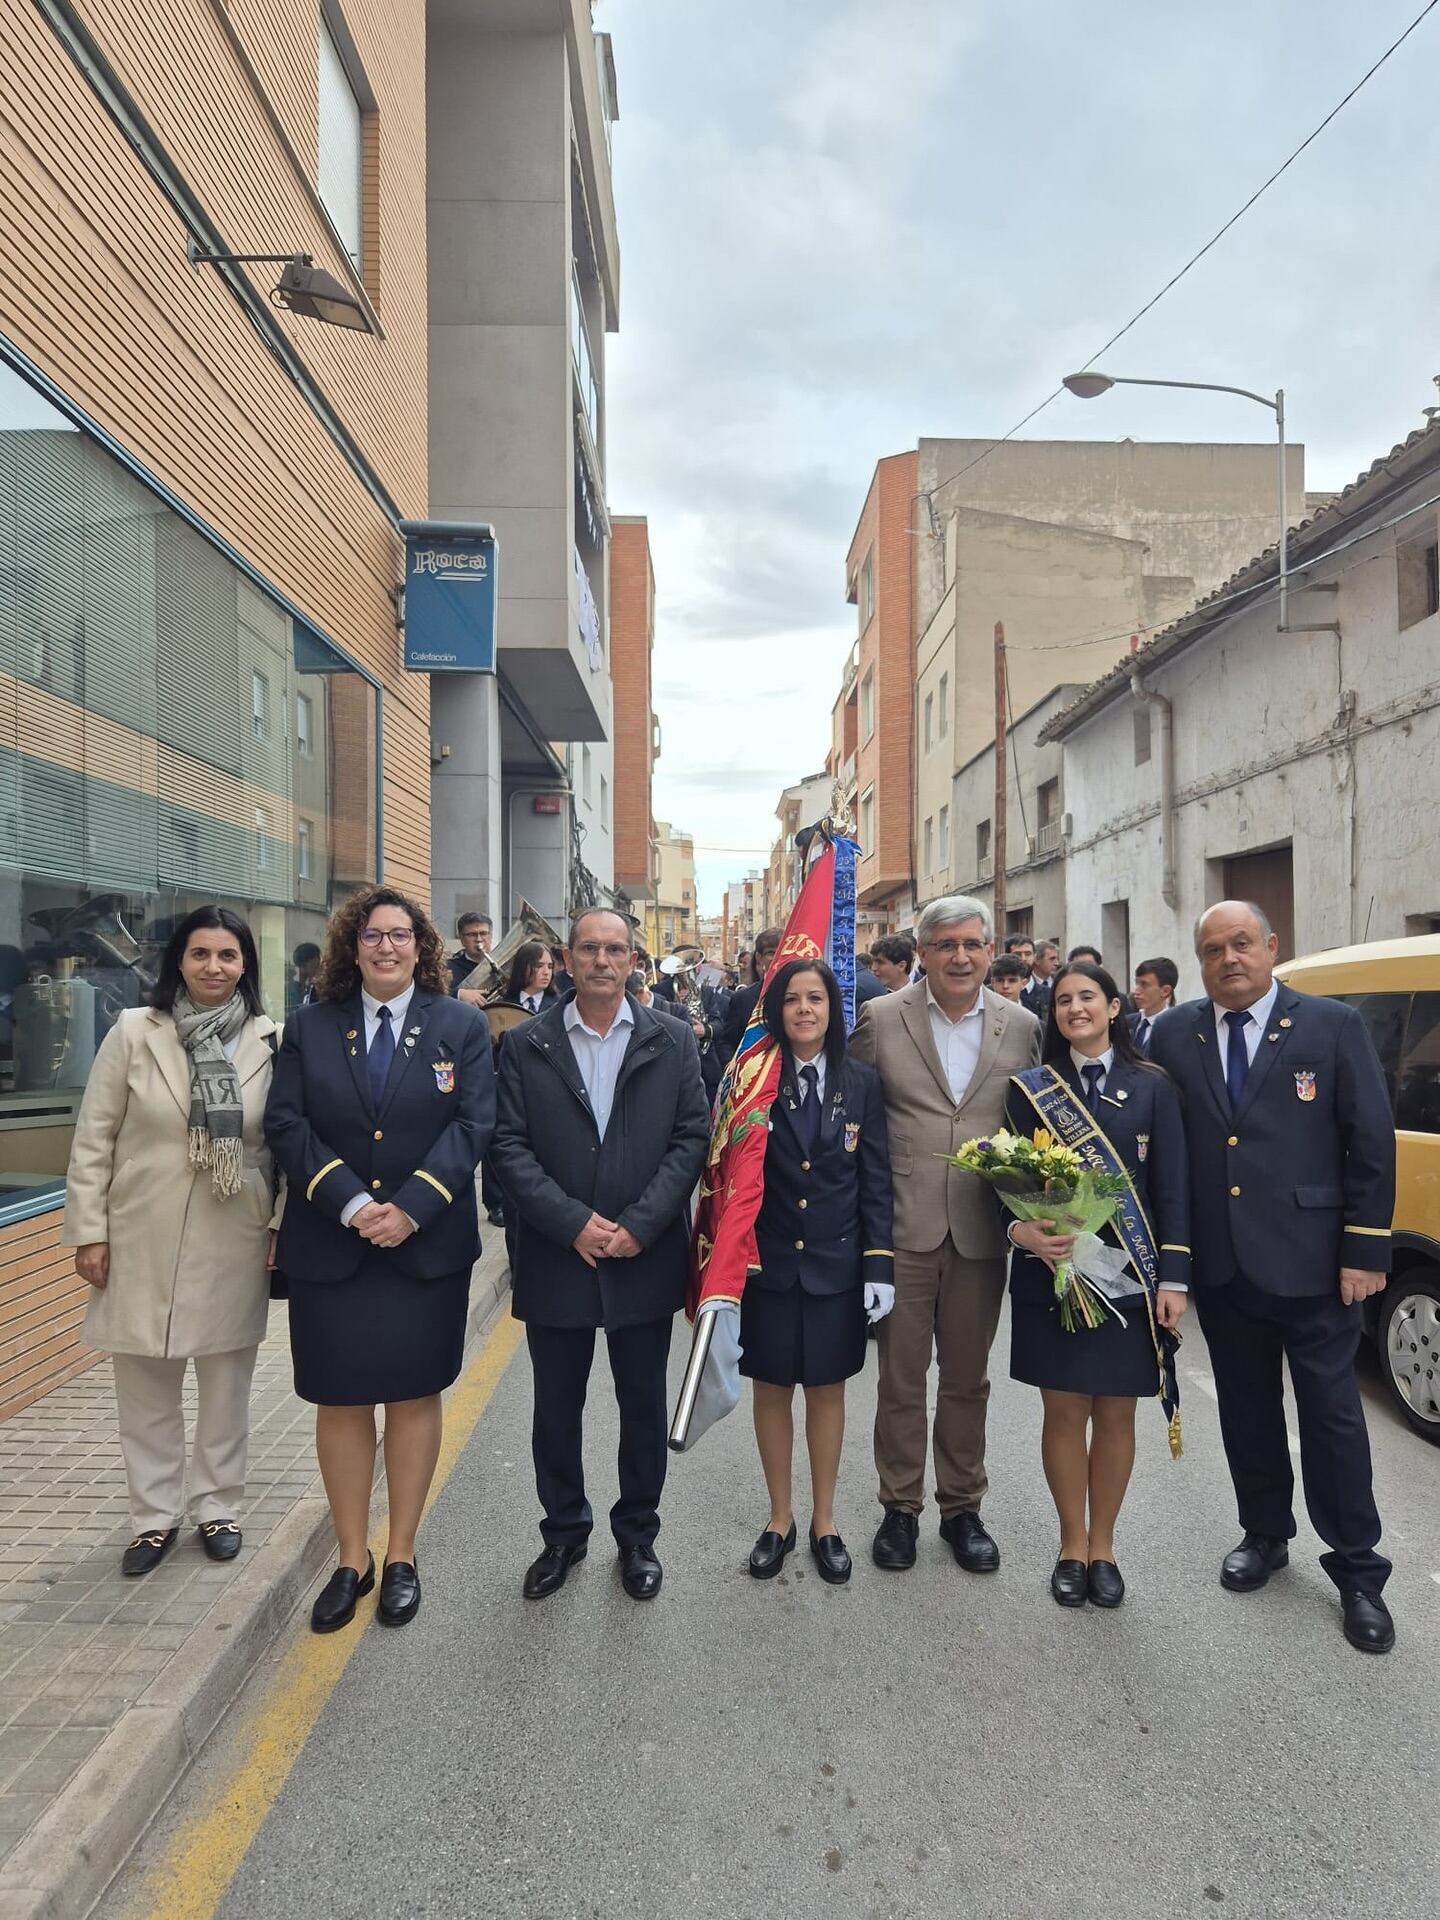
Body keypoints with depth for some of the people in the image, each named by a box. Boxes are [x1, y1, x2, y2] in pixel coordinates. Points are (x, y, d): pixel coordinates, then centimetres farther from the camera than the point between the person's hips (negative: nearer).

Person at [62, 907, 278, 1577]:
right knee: (145, 1388, 12)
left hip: (234, 1242, 0)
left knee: (227, 1384, 14)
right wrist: (88, 1231, -2)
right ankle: (155, 1514, 32)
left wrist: (284, 1230, -2)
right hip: (143, 1241, 0)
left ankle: (218, 1506, 34)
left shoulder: (271, 1042, -3)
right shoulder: (134, 1031, -4)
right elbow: (93, 1139, 0)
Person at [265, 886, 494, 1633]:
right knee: (340, 1402, 9)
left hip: (428, 1247, -1)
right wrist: (350, 1203, -16)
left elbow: (472, 1124, -7)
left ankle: (401, 1556, 25)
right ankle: (351, 1559, 26)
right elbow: (286, 1124, -3)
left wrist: (410, 1208, -18)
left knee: (414, 1397, 9)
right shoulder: (310, 1027, 5)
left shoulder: (461, 1025, 1)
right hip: (328, 1249, 1)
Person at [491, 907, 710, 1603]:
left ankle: (637, 1535, 34)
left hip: (645, 1259, 0)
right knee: (556, 1409, 15)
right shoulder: (526, 1045, -1)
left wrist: (638, 1225, -13)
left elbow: (691, 1137, -4)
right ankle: (563, 1533, 36)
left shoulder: (673, 1041, 0)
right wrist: (573, 1223, -15)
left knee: (644, 1407, 13)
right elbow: (510, 1147, -5)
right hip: (556, 1259, 0)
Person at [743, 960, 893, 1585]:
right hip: (768, 1264, -1)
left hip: (836, 1265, 1)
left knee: (827, 1389, 13)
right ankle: (780, 1517, 31)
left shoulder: (862, 1083, -1)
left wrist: (879, 1265, -6)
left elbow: (876, 1180, 0)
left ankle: (824, 1521, 31)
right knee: (772, 1388, 12)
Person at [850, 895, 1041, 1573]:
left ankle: (961, 1508, 33)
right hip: (903, 1228, -1)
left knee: (967, 1381, 15)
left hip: (981, 1232, 2)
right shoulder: (879, 1019, -3)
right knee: (900, 1378, 10)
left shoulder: (1023, 1026, 3)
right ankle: (900, 1507, 28)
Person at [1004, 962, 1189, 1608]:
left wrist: (1173, 1276, -4)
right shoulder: (1030, 1088, 3)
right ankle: (1072, 1547, 25)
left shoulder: (1152, 1087, 2)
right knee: (1064, 1411, 7)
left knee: (1115, 1412, 9)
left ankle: (1102, 1547, 27)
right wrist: (1020, 1230, -18)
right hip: (1050, 1271, 0)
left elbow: (1172, 1188, 1)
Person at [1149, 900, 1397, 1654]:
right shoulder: (1173, 1035, 1)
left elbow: (1372, 1144, -5)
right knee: (1246, 1409, 17)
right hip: (1220, 1265, 3)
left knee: (1332, 1415, 8)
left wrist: (1365, 1252, -8)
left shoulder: (1334, 1026, -6)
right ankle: (1264, 1535, 36)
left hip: (1309, 1261, -2)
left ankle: (1358, 1571, 25)